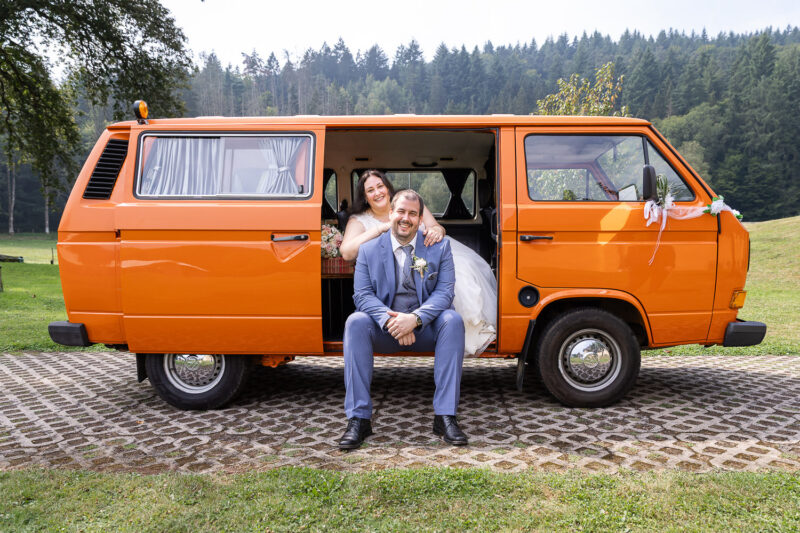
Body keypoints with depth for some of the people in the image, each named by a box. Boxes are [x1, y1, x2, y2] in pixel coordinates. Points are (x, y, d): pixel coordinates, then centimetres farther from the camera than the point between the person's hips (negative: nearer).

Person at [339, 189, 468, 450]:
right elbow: (362, 295, -5)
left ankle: (445, 415, -26)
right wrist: (390, 320, -24)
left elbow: (445, 292, -8)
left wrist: (415, 318, -26)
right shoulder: (369, 249, 3)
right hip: (385, 329, 0)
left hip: (426, 327, 0)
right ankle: (358, 419, -26)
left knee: (453, 320, -30)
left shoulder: (439, 247, 2)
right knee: (355, 322, -28)